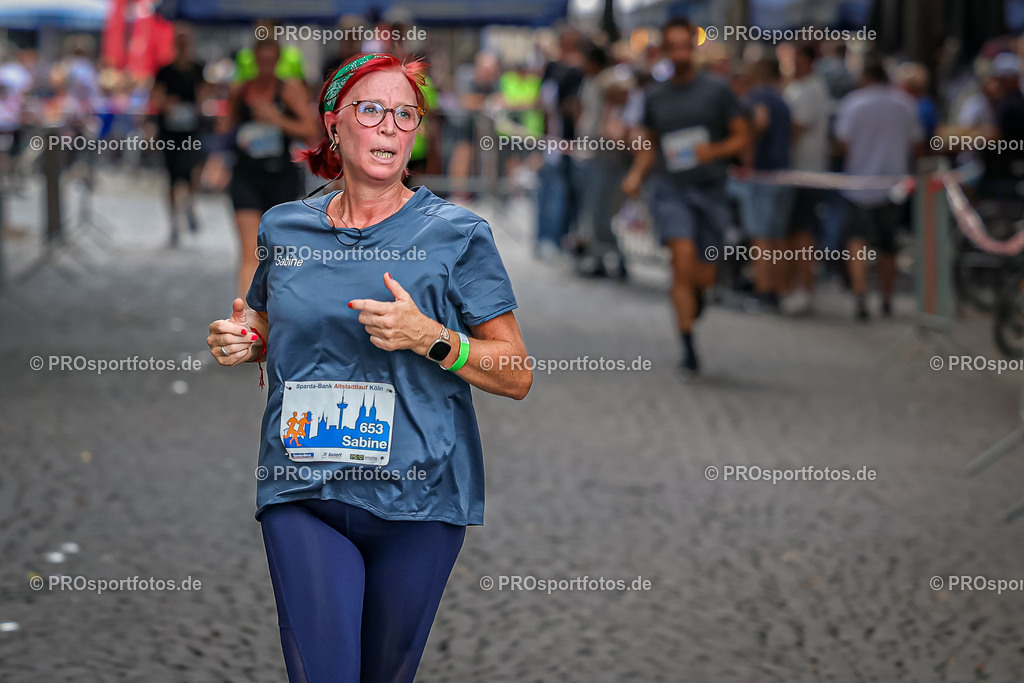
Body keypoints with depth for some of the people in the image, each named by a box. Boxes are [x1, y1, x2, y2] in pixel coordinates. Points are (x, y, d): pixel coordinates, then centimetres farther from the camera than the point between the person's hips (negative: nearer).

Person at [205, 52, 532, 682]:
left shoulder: (455, 234, 0)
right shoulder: (284, 228, 9)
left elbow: (517, 376, -1)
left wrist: (428, 338, -17)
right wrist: (241, 342, 4)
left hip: (416, 496, -1)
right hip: (301, 495, 1)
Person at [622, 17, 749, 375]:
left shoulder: (717, 91, 2)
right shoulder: (654, 96, 9)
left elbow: (741, 137, 4)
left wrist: (715, 150, -15)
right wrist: (636, 173, 2)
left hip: (710, 188, 0)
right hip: (670, 188, 0)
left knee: (703, 276, 4)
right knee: (683, 258, -20)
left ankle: (694, 299, 45)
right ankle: (688, 349, -16)